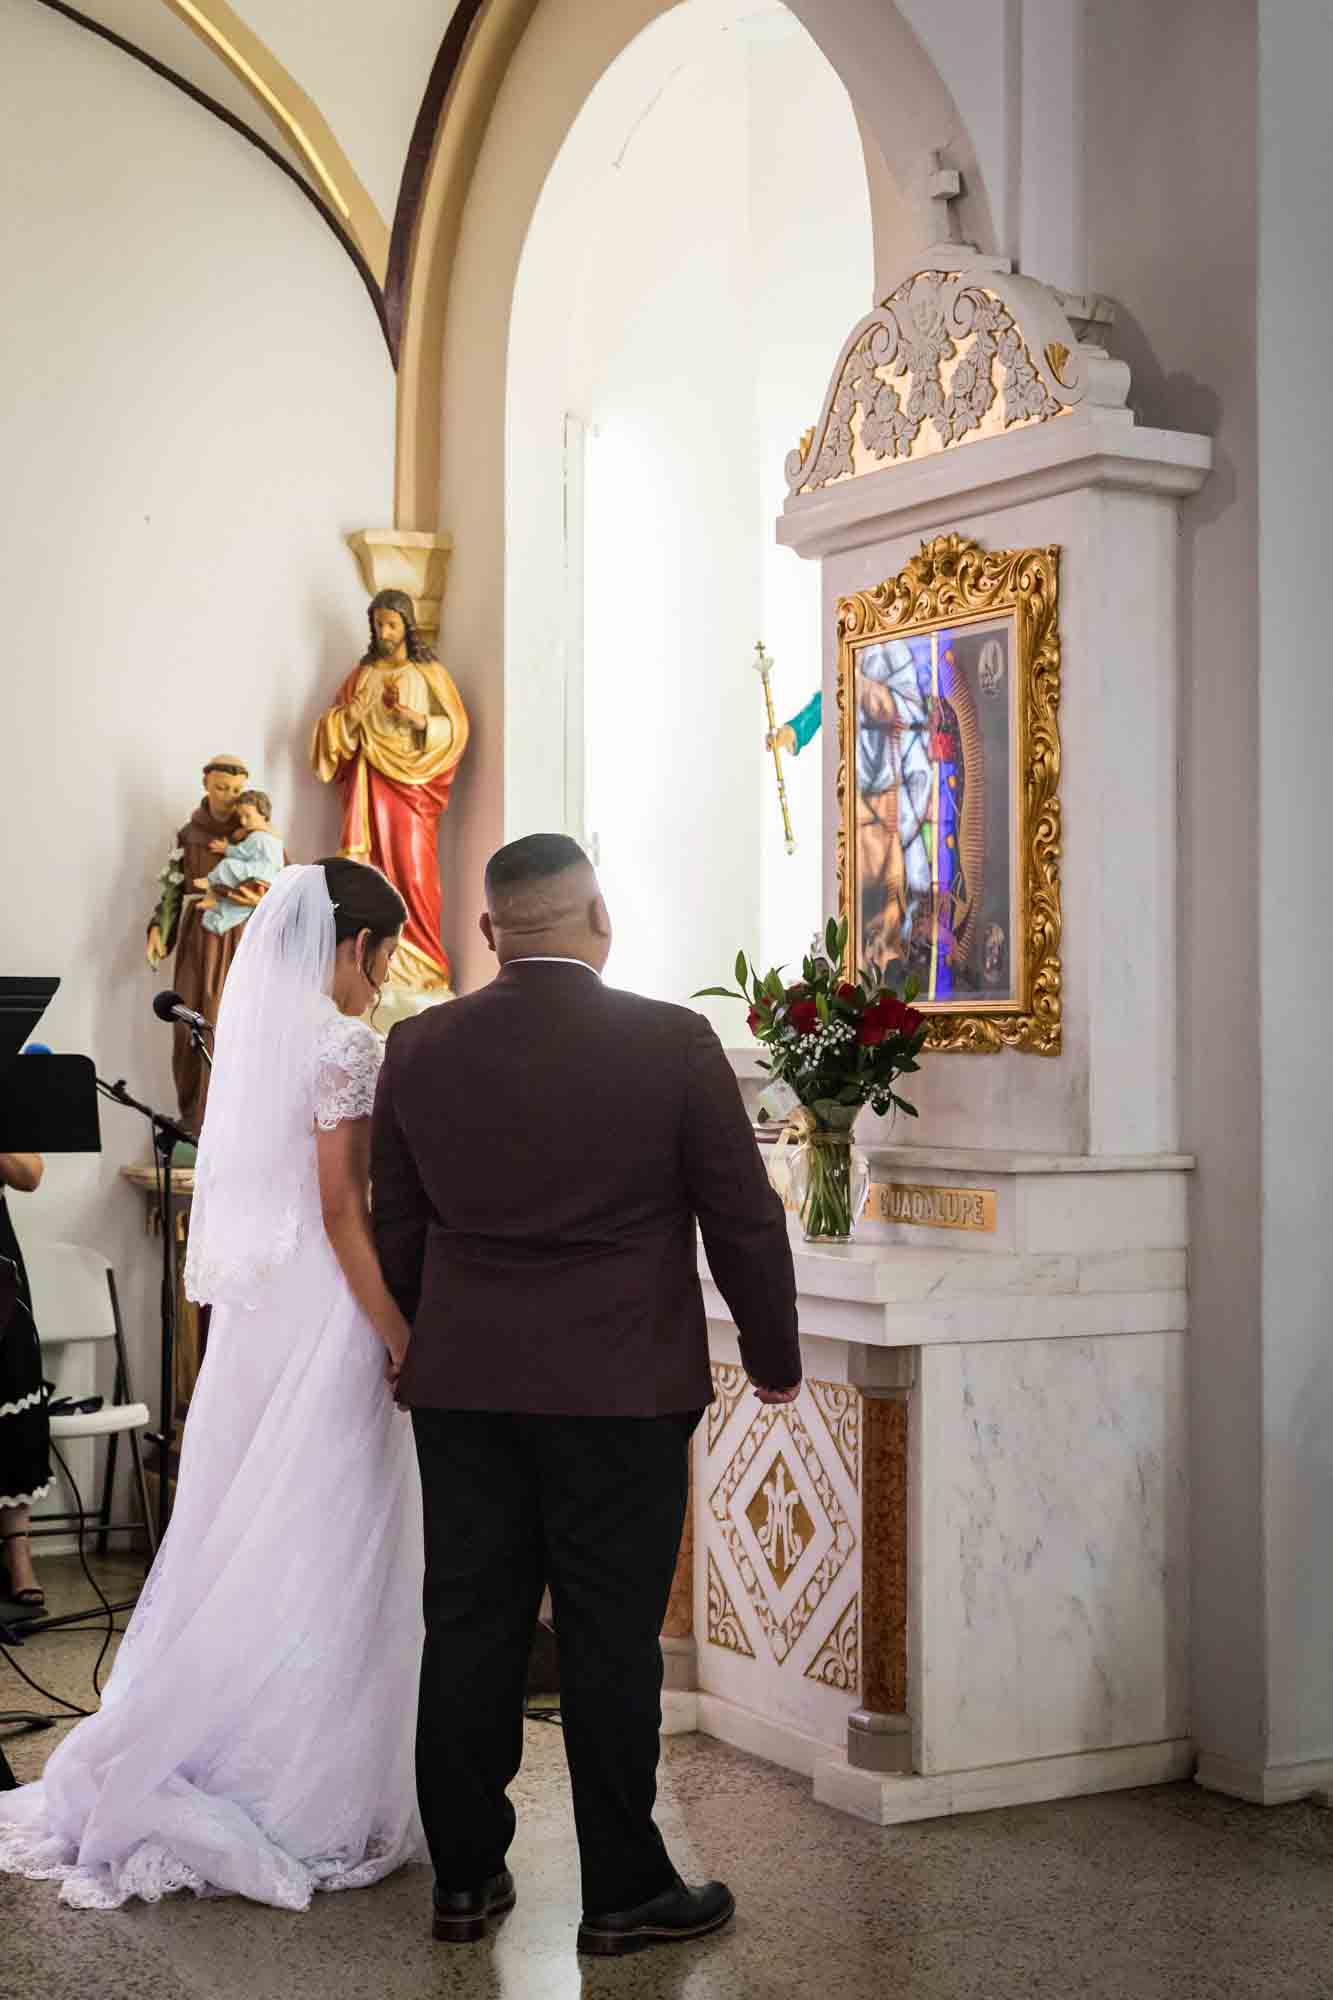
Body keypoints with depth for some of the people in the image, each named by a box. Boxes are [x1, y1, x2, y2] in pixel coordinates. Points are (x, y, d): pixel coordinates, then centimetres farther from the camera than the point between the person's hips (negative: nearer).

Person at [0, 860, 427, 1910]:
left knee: (245, 1540, 15)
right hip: (324, 1314, -8)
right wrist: (402, 1340, -13)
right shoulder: (343, 1043, -14)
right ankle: (304, 1799, 8)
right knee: (320, 1553, 0)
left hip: (252, 1310, 8)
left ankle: (152, 1778, 23)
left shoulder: (256, 1030, 11)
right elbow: (342, 1210, -17)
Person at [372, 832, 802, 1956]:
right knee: (611, 1639, 4)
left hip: (462, 1389, 3)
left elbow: (394, 1228, 9)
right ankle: (624, 1893, 14)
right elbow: (744, 1219, -4)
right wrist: (776, 1357, 10)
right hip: (621, 1392, -3)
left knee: (470, 1630, 11)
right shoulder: (673, 1043, -9)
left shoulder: (421, 1049, 1)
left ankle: (465, 1878, 21)